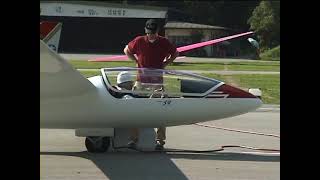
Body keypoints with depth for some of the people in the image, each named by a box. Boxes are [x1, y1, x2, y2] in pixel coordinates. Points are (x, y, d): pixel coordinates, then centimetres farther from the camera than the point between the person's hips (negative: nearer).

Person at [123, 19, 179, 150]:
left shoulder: (164, 43, -2)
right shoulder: (139, 41, -2)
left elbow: (175, 53, 16)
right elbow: (127, 50, 15)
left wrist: (164, 64, 4)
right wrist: (137, 62, 5)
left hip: (157, 80, -1)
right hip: (141, 79, 1)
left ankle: (160, 140, 4)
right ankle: (134, 138, 10)